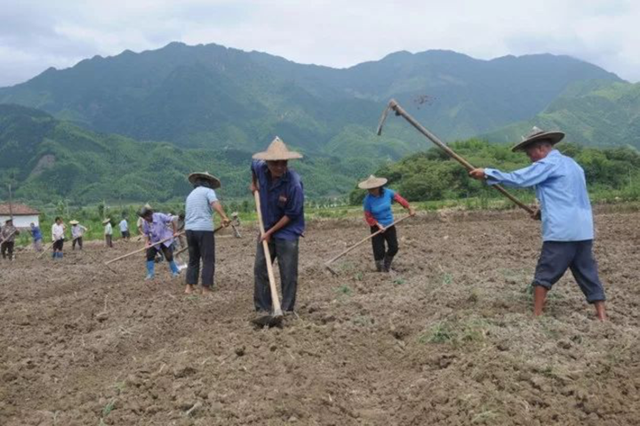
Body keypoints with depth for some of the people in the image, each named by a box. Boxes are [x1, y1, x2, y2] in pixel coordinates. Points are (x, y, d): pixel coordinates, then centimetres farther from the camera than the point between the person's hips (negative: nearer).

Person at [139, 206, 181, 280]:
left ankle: (175, 271, 12)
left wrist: (175, 232, -10)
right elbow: (146, 233, -1)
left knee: (169, 256, -8)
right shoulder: (144, 222, -9)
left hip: (165, 239, -4)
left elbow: (171, 221, -13)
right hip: (154, 241, 4)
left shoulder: (159, 216, -21)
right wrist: (146, 242, -17)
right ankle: (150, 274, 6)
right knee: (149, 256, -5)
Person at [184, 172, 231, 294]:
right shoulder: (208, 191, 1)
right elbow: (215, 204, -20)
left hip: (189, 229, 7)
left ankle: (189, 286, 14)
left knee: (193, 259, 17)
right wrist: (225, 217, -31)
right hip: (204, 229, -7)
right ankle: (206, 288, 0)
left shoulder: (191, 195, 23)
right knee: (208, 260, 1)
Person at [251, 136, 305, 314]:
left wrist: (271, 232, -15)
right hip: (266, 229, 6)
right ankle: (262, 309, 18)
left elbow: (291, 214, -19)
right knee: (260, 269, 8)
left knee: (288, 274, -4)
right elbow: (253, 163, 18)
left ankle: (287, 311, 7)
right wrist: (254, 183, 24)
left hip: (287, 231, -6)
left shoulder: (294, 183, -26)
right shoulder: (260, 167, -10)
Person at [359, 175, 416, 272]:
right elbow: (368, 217, -13)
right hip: (376, 227, -3)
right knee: (379, 251, -4)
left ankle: (387, 267, 31)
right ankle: (380, 271, 15)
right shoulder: (368, 199, -20)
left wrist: (409, 208, 8)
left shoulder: (388, 192, -15)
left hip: (390, 225, 3)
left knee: (394, 248, 7)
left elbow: (399, 199, 3)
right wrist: (378, 225, -23)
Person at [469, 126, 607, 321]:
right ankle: (601, 316, 9)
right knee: (587, 272, 10)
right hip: (584, 230, 8)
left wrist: (487, 173, -7)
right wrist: (545, 210, 22)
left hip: (561, 231, -8)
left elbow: (518, 179, -13)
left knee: (545, 273, 1)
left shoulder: (548, 163, -7)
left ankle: (537, 316, 4)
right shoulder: (572, 164, 21)